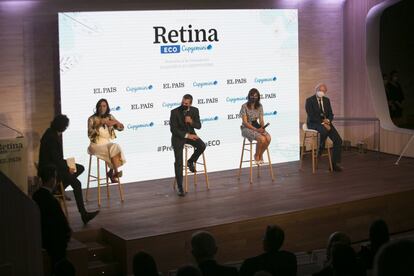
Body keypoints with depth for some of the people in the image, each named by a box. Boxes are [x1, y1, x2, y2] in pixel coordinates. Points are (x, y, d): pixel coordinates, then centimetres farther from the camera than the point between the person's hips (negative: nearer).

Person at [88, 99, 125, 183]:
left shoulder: (110, 117, 7)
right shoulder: (92, 119, -5)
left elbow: (121, 128, 7)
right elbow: (90, 135, -13)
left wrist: (115, 122, -13)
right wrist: (99, 125, -24)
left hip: (108, 144, 5)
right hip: (96, 145, -5)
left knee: (116, 147, -26)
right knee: (114, 147, -29)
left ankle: (112, 172, -11)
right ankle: (115, 171, -19)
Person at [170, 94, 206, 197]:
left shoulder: (195, 110, -4)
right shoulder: (175, 112, -15)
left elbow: (199, 126, -4)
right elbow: (173, 129, -16)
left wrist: (191, 121, -25)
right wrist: (186, 135, -22)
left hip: (190, 134, 3)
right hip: (178, 136, -3)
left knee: (202, 146, -26)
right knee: (179, 162, -12)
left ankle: (191, 162, 4)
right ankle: (180, 187, -3)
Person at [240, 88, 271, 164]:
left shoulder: (259, 106, 5)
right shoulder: (244, 106, -11)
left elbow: (261, 120, 5)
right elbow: (245, 122, -14)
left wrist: (262, 128, -17)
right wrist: (256, 130, -22)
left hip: (257, 126, 5)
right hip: (247, 128, -5)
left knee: (268, 138, -24)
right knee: (262, 139, -30)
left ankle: (260, 154, 0)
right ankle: (257, 155, -4)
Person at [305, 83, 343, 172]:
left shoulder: (327, 100, 12)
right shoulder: (310, 100, -7)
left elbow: (330, 114, 12)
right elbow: (311, 116, -15)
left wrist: (328, 120, -12)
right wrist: (322, 123, -23)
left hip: (326, 122, 6)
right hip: (314, 123, -6)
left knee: (338, 140, -13)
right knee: (324, 131, -40)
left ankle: (334, 163, -7)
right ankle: (320, 150, -15)